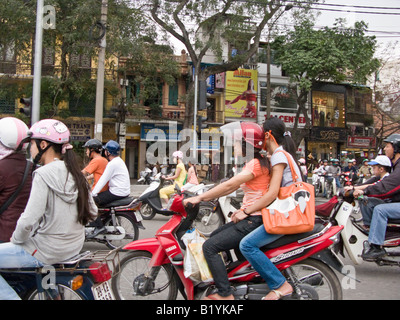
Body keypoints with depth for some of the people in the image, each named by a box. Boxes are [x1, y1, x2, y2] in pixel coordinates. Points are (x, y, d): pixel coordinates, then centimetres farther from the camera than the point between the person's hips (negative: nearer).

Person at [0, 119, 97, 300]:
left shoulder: (43, 174, -17)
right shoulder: (75, 173, 4)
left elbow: (29, 220, -23)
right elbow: (92, 212, 9)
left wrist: (16, 239, -5)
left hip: (47, 250, -8)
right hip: (75, 247, 8)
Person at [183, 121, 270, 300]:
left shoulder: (256, 164, -16)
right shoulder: (253, 164, 16)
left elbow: (229, 185, -22)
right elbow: (233, 187, 16)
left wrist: (200, 198, -18)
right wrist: (205, 197, 11)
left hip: (254, 220, -11)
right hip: (248, 216, 11)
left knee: (209, 247, -13)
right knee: (214, 237, 20)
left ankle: (225, 295, -9)